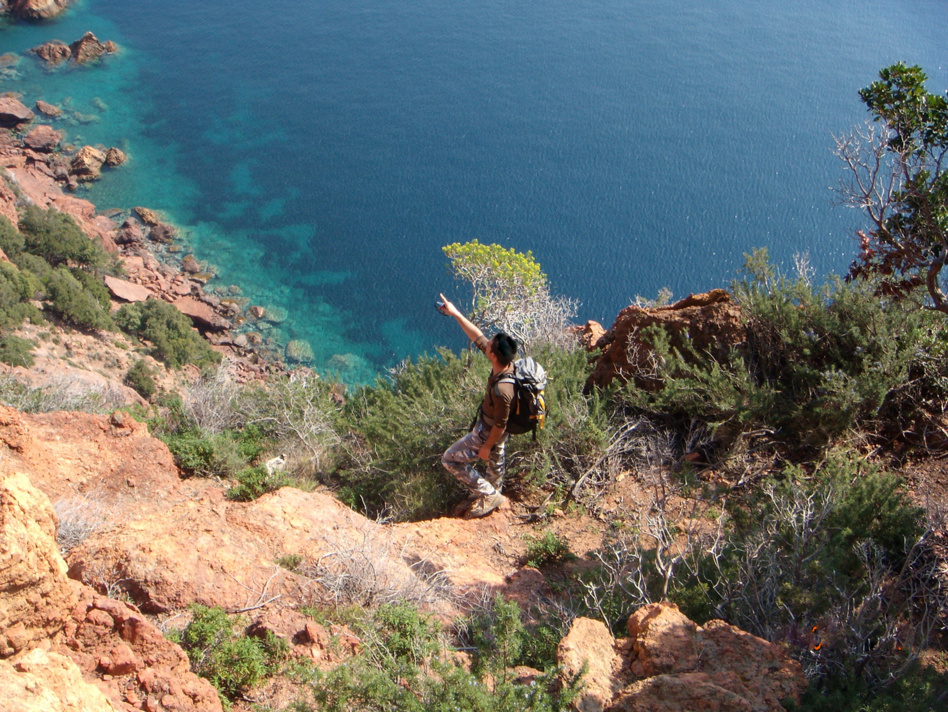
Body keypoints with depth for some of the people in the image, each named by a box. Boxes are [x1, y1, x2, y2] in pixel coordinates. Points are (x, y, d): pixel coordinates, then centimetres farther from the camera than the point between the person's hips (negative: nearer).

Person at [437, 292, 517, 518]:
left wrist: (486, 447, -14)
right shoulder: (506, 363, -19)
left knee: (450, 459, 7)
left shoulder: (501, 390, -42)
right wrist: (455, 313, -9)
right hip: (493, 428, 9)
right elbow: (478, 337, -8)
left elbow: (500, 425, -29)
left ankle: (488, 495, 17)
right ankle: (491, 497, 57)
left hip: (488, 434, -9)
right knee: (495, 463, 30)